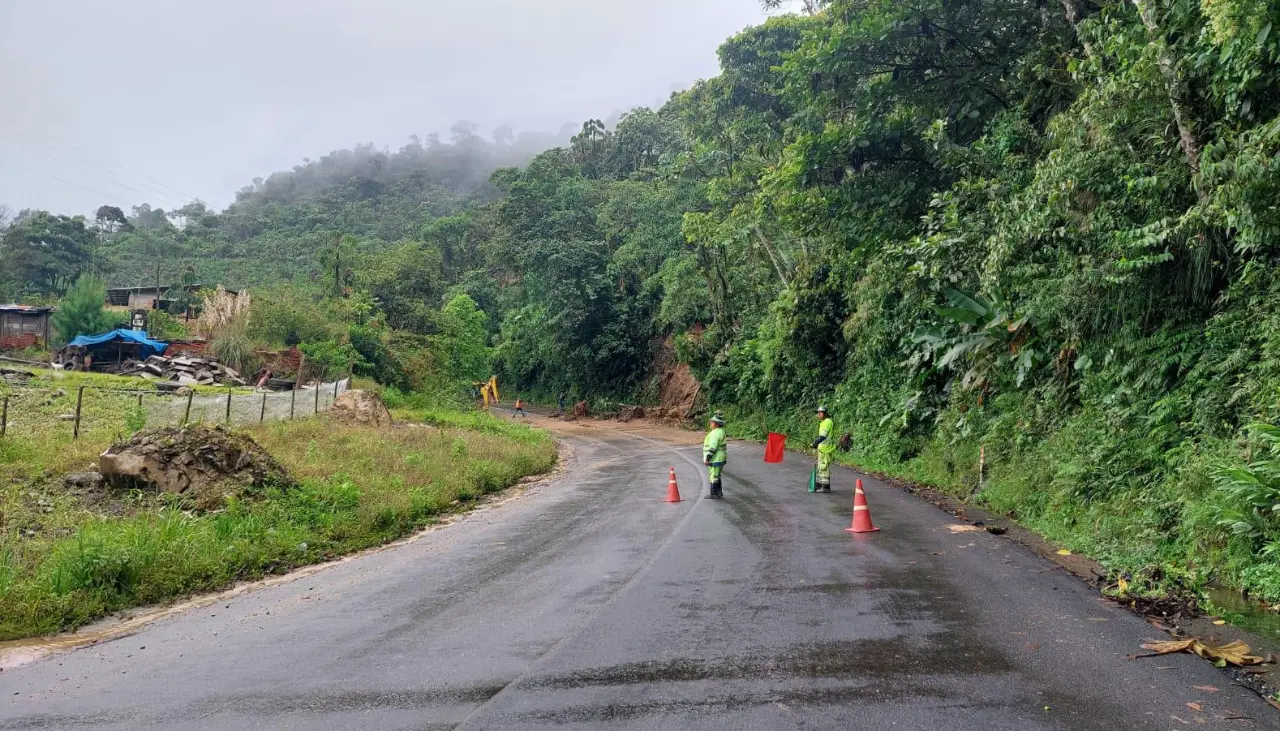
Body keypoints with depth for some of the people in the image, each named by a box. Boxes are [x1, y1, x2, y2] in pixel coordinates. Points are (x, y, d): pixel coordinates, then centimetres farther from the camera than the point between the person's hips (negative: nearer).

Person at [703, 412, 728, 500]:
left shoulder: (716, 433, -20)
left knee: (714, 476, -3)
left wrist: (707, 458, -22)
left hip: (715, 459, -11)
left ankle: (714, 494, 3)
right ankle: (719, 492, 25)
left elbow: (712, 447, -24)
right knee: (716, 476, 18)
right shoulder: (721, 431, 12)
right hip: (720, 458, 11)